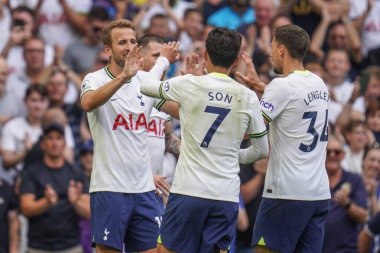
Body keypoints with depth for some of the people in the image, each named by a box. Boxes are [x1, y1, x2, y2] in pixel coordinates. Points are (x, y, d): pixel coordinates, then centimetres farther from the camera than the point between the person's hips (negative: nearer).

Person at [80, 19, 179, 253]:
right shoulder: (96, 80, -6)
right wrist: (124, 76, -40)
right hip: (109, 187, -5)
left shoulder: (147, 80, 9)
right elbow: (88, 103, -29)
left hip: (144, 188, 5)